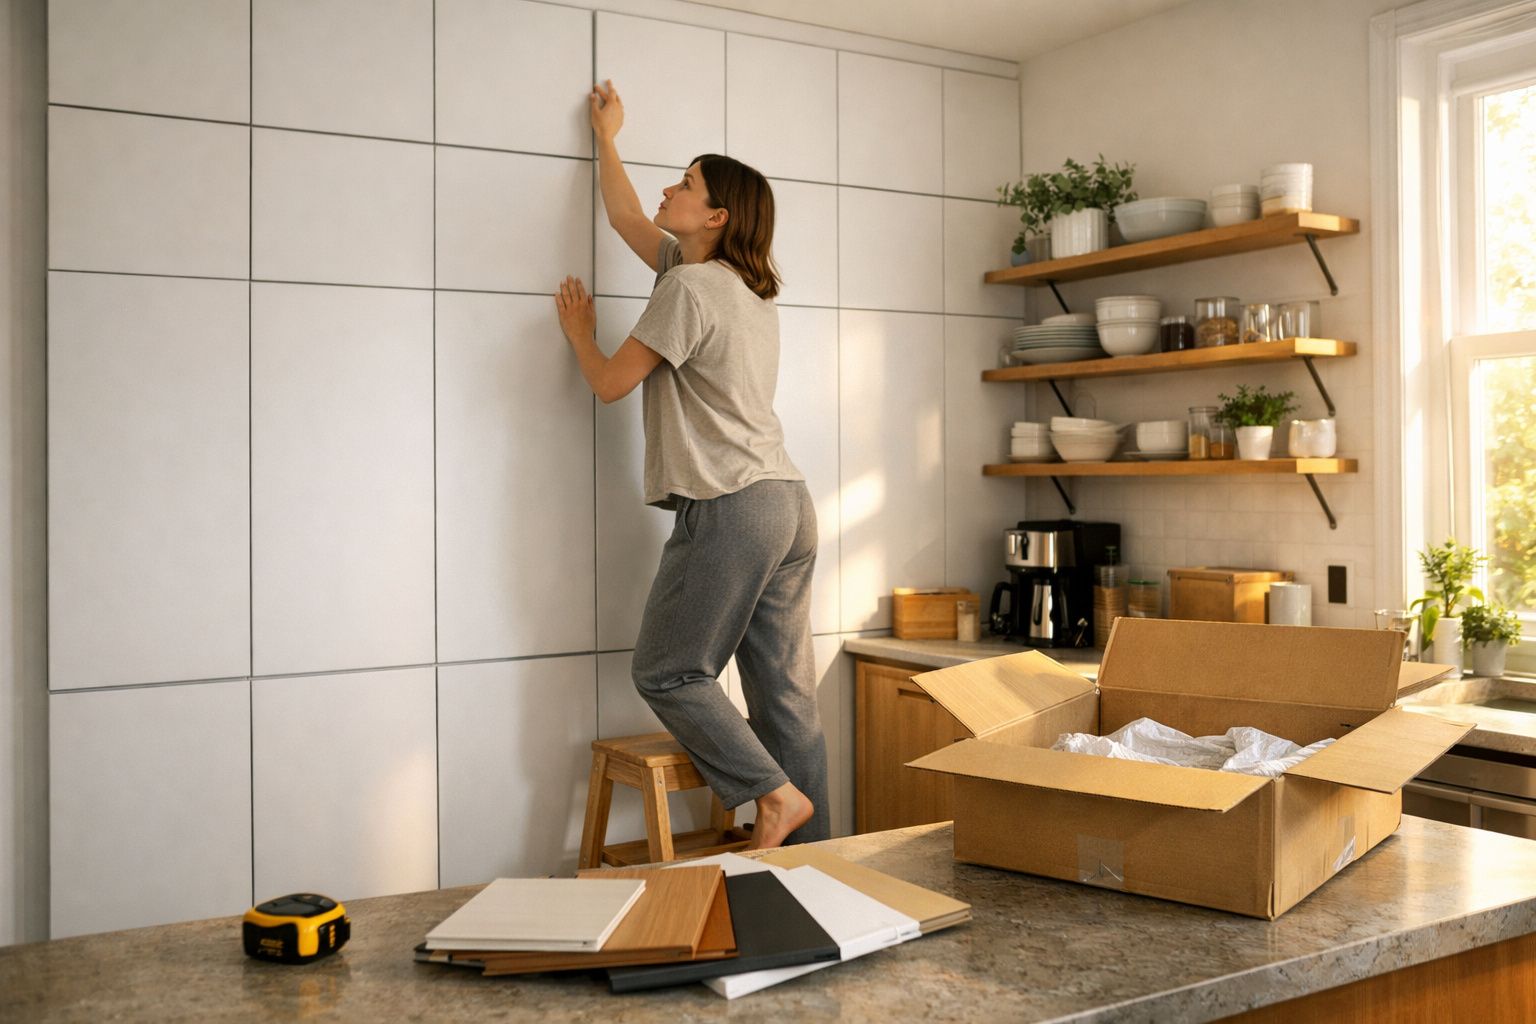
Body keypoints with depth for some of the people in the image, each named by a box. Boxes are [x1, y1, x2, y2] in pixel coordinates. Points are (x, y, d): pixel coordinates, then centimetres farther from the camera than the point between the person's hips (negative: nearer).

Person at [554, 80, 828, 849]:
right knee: (785, 691, 7)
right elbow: (626, 218, 31)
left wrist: (579, 332, 19)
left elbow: (611, 382, -1)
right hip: (788, 503, 9)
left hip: (730, 507, -8)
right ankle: (810, 852, 10)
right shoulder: (748, 285, 18)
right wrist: (606, 138, 43)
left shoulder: (689, 286, -8)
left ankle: (774, 794, 0)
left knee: (667, 673, 4)